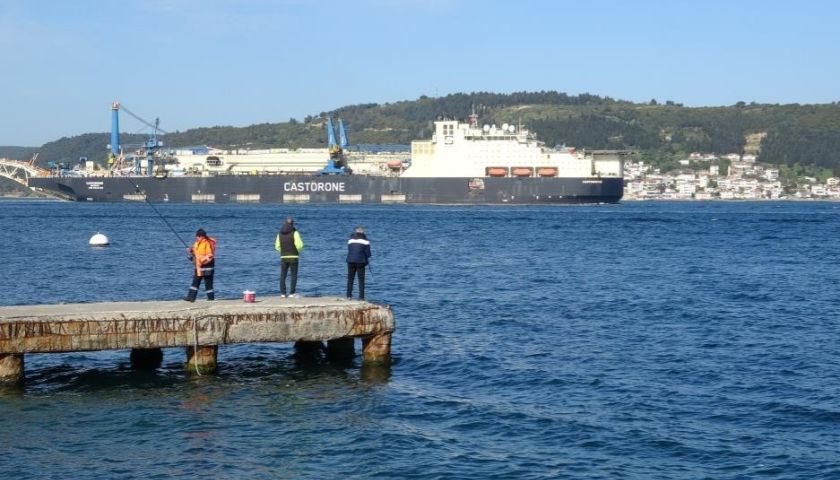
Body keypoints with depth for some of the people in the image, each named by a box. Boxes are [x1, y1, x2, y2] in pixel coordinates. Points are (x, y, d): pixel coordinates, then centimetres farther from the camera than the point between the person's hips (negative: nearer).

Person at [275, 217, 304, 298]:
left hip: (283, 257, 3)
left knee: (283, 275, 8)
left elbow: (277, 246, 7)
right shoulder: (294, 232, -7)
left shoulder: (280, 233, 6)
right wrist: (298, 251, 7)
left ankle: (282, 293, 4)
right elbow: (299, 245, -13)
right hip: (293, 257, -3)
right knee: (294, 274, 3)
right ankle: (292, 293, -2)